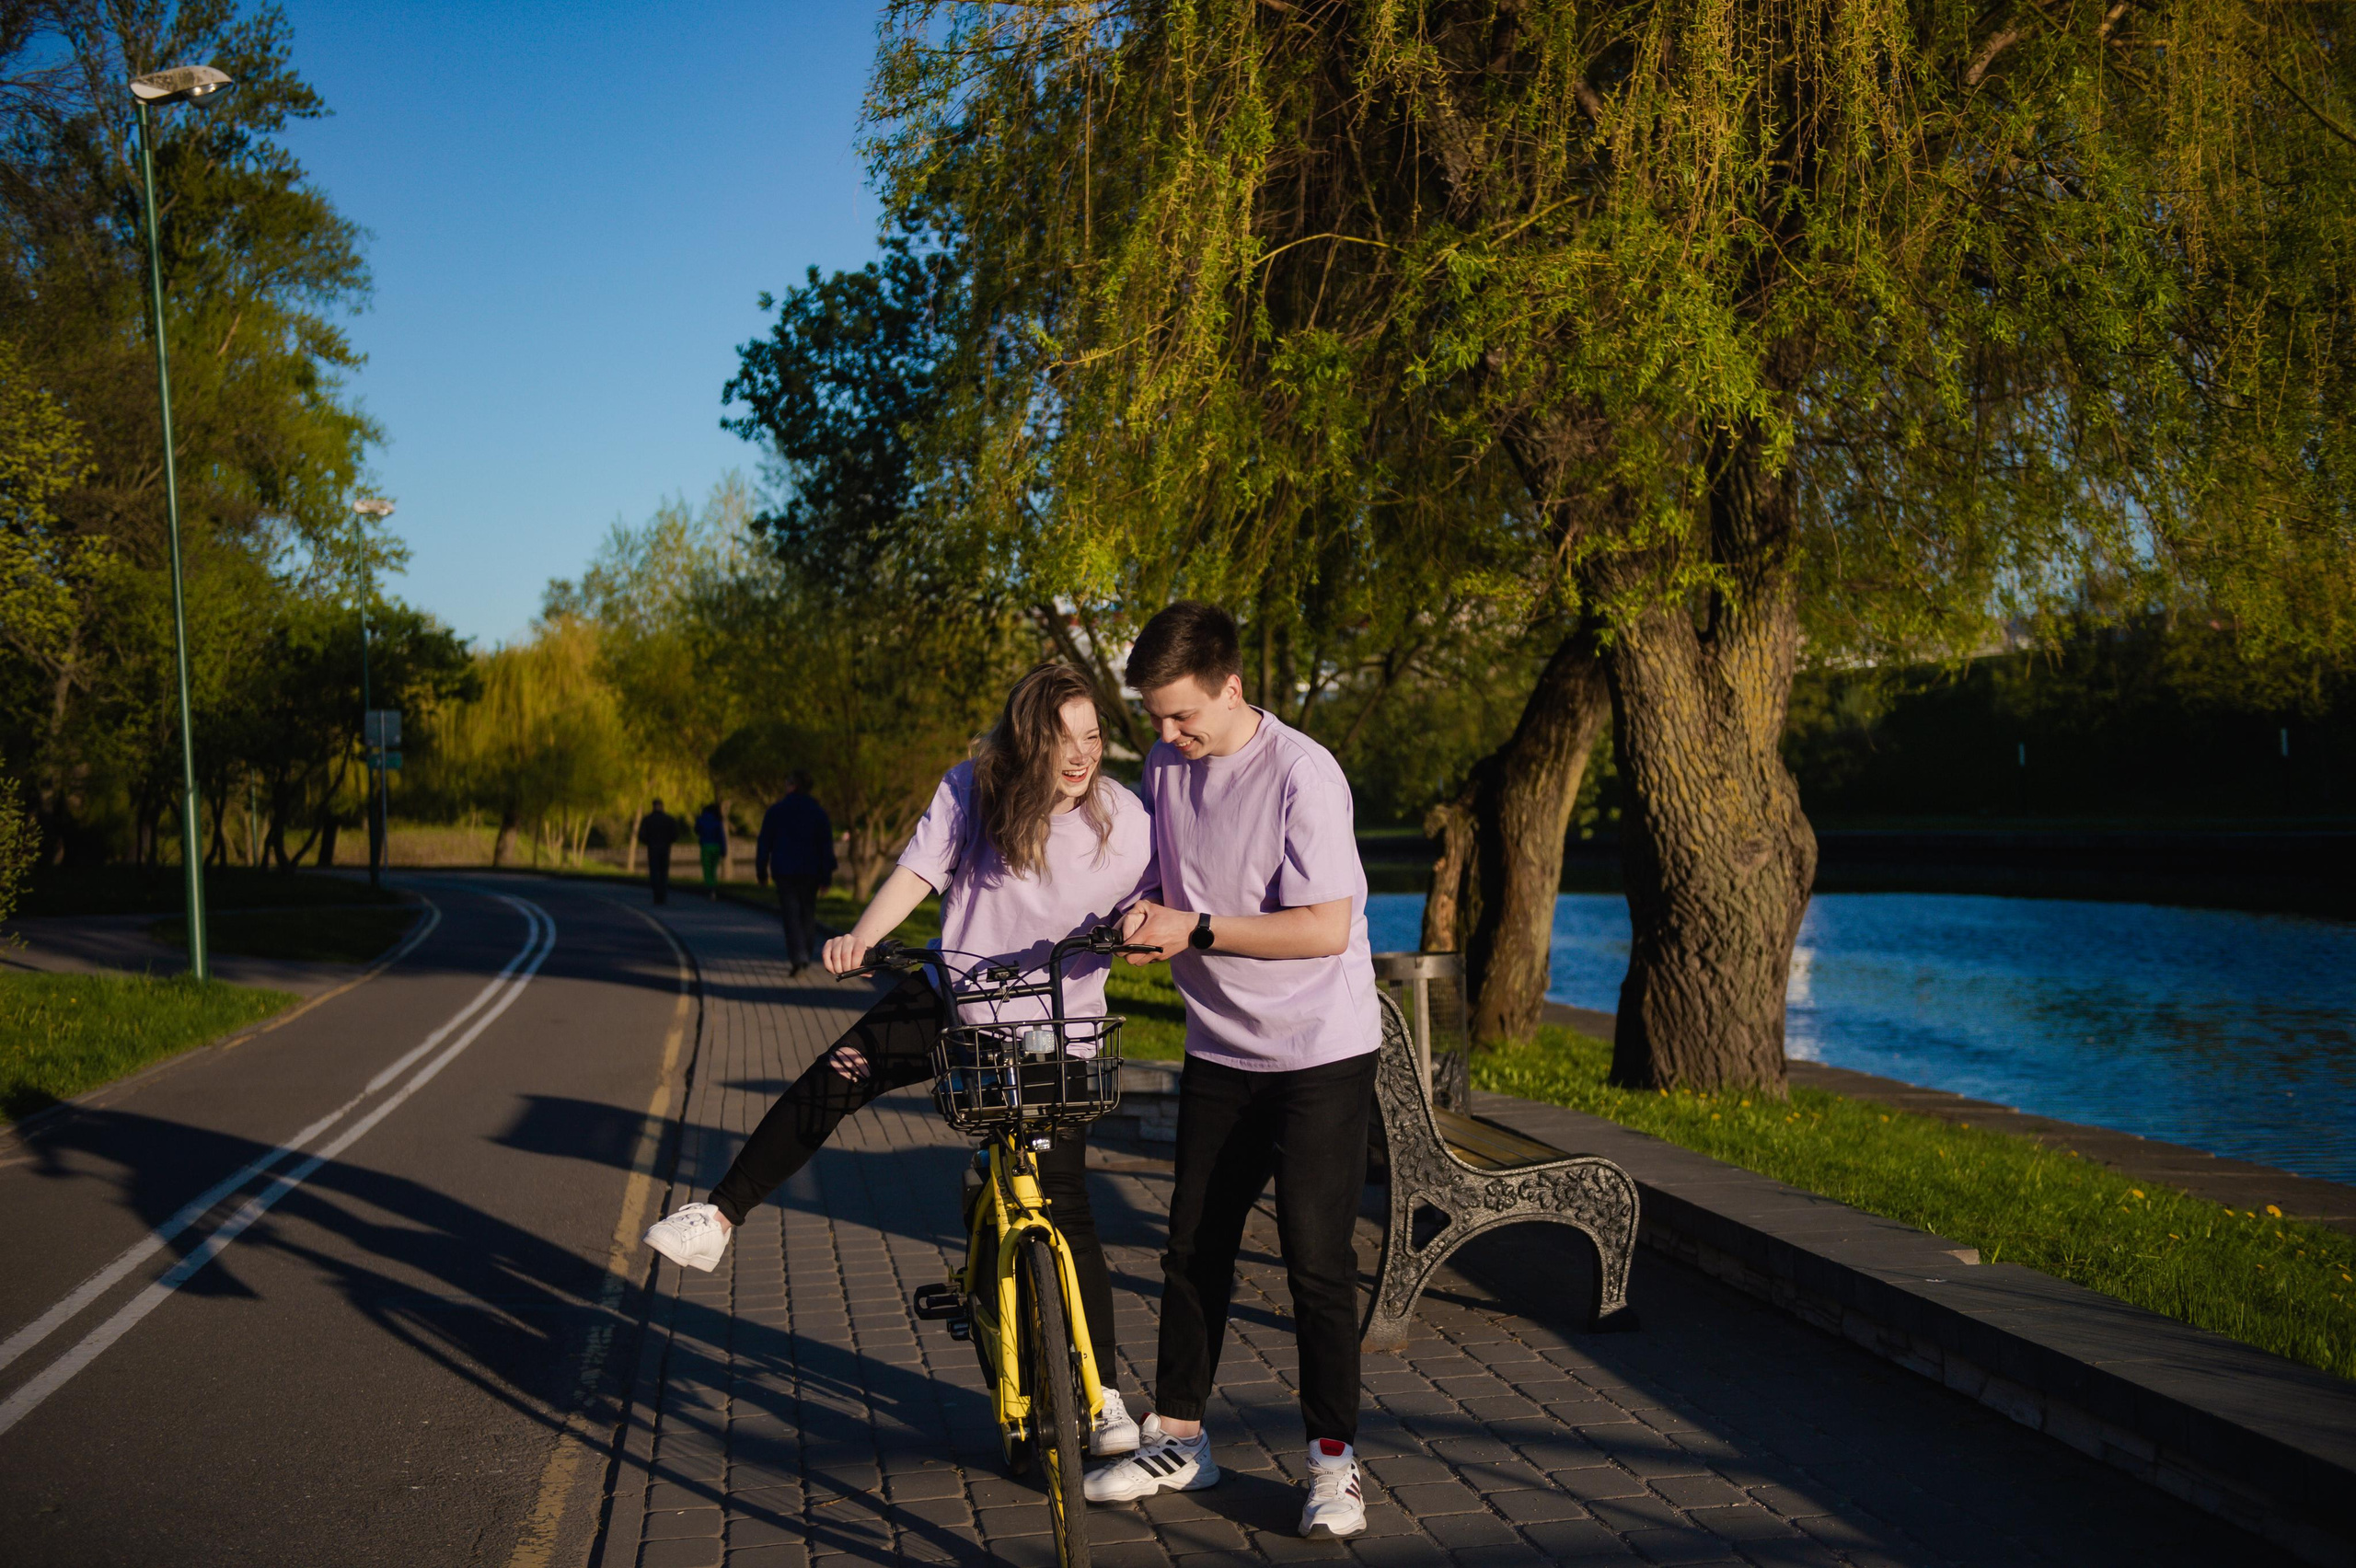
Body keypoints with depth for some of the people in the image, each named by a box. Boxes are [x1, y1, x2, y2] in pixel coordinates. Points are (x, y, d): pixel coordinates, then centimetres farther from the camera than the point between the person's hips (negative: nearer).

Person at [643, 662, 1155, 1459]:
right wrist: (861, 936, -29)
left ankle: (1104, 1395, 8)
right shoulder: (972, 789, -8)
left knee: (1066, 1212, -4)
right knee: (829, 1083, -16)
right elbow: (918, 870, -12)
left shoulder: (1121, 818, -11)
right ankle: (717, 1218, 0)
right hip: (953, 997, 2)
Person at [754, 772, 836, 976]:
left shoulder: (775, 812, -1)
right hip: (810, 872, 2)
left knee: (791, 914, -4)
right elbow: (826, 845, 1)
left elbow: (764, 844, 1)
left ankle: (798, 957, -20)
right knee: (808, 912, 14)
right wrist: (826, 875, 4)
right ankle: (806, 955, 19)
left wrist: (761, 872, 8)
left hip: (784, 871, -2)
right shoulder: (818, 812, 3)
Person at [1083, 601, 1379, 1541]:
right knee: (1193, 1245, 11)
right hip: (1218, 1049, 7)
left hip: (1321, 1051, -6)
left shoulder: (1303, 775, -20)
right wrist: (1147, 918, -6)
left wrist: (1198, 930, -26)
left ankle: (1333, 1460, 8)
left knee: (1316, 1259, -5)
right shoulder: (1164, 765, 2)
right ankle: (1176, 1439, 24)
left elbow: (1326, 928, -23)